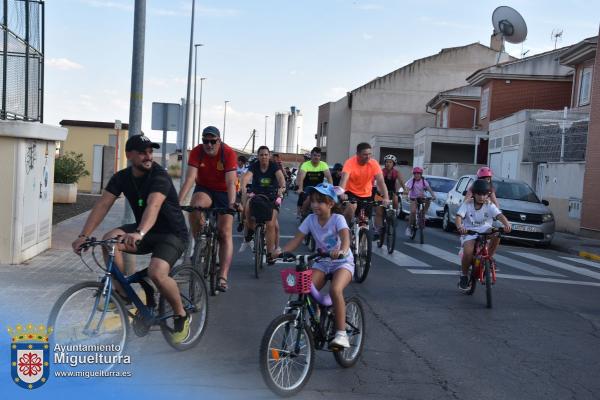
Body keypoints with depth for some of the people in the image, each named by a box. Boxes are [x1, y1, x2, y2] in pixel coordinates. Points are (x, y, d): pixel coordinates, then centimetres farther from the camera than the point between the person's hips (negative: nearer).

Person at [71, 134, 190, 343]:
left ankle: (181, 316, -4)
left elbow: (153, 206, -40)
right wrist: (83, 236, -23)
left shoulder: (159, 176, -22)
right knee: (109, 240, -22)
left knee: (156, 273, -30)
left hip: (172, 234, -6)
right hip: (144, 232, 6)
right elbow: (102, 205, -11)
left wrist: (139, 233, -57)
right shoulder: (122, 177, -3)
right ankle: (122, 293, -5)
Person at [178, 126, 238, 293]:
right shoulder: (196, 152, -18)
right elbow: (190, 178, -26)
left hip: (224, 192, -1)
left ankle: (223, 277, -11)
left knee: (225, 233, -9)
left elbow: (231, 182, -30)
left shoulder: (228, 153, -23)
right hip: (204, 189, 1)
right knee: (195, 206, -34)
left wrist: (232, 203, -46)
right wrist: (179, 201, -38)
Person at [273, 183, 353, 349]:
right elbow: (296, 240, -10)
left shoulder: (337, 219, -16)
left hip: (342, 262, -4)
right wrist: (281, 250, -29)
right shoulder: (310, 219, -4)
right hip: (322, 263, 4)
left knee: (335, 290, -31)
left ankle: (341, 333, -21)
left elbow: (345, 238, -34)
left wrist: (341, 250, -56)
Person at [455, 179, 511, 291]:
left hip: (485, 230, 2)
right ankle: (464, 274, 0)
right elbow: (459, 216, -18)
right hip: (469, 232, -2)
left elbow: (499, 215, -16)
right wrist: (459, 226, -41)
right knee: (468, 252, -29)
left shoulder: (490, 205, 0)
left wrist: (506, 224, -38)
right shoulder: (467, 204, -4)